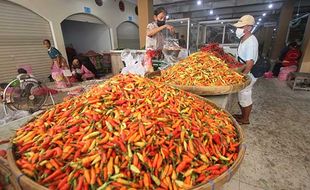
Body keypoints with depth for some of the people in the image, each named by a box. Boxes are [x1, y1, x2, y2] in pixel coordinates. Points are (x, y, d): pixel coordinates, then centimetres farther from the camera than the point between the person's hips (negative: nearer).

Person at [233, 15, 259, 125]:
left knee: (244, 96, 3)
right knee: (241, 96, 18)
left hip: (248, 74, -9)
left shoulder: (251, 41, -21)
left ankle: (245, 119, 22)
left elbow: (250, 62, -25)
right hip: (243, 72, 9)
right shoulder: (243, 39, 8)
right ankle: (243, 115, 35)